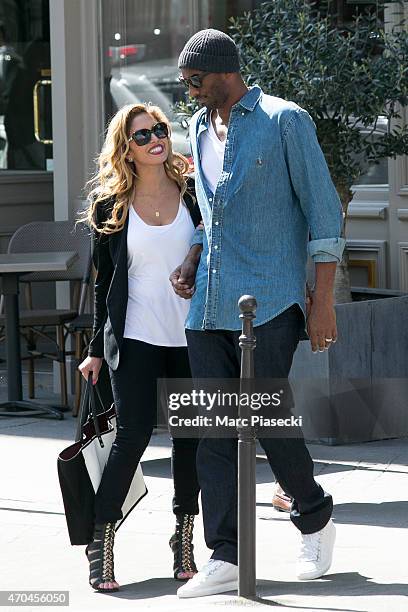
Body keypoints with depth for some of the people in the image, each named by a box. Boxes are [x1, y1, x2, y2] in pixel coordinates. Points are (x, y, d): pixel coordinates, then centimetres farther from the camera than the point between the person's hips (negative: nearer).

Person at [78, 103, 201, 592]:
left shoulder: (192, 194, 4)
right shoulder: (110, 205, 3)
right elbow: (104, 281, 8)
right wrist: (97, 347, 7)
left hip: (190, 333, 2)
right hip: (136, 336, -2)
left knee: (190, 435, 4)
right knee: (133, 433, -10)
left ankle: (184, 538, 17)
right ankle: (101, 542, -1)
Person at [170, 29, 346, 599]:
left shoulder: (286, 121, -4)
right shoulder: (200, 128, 16)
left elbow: (323, 210, -5)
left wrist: (323, 300, -10)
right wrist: (191, 259, 9)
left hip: (268, 300, -6)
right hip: (209, 305, 6)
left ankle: (315, 519, 18)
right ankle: (224, 558, 1)